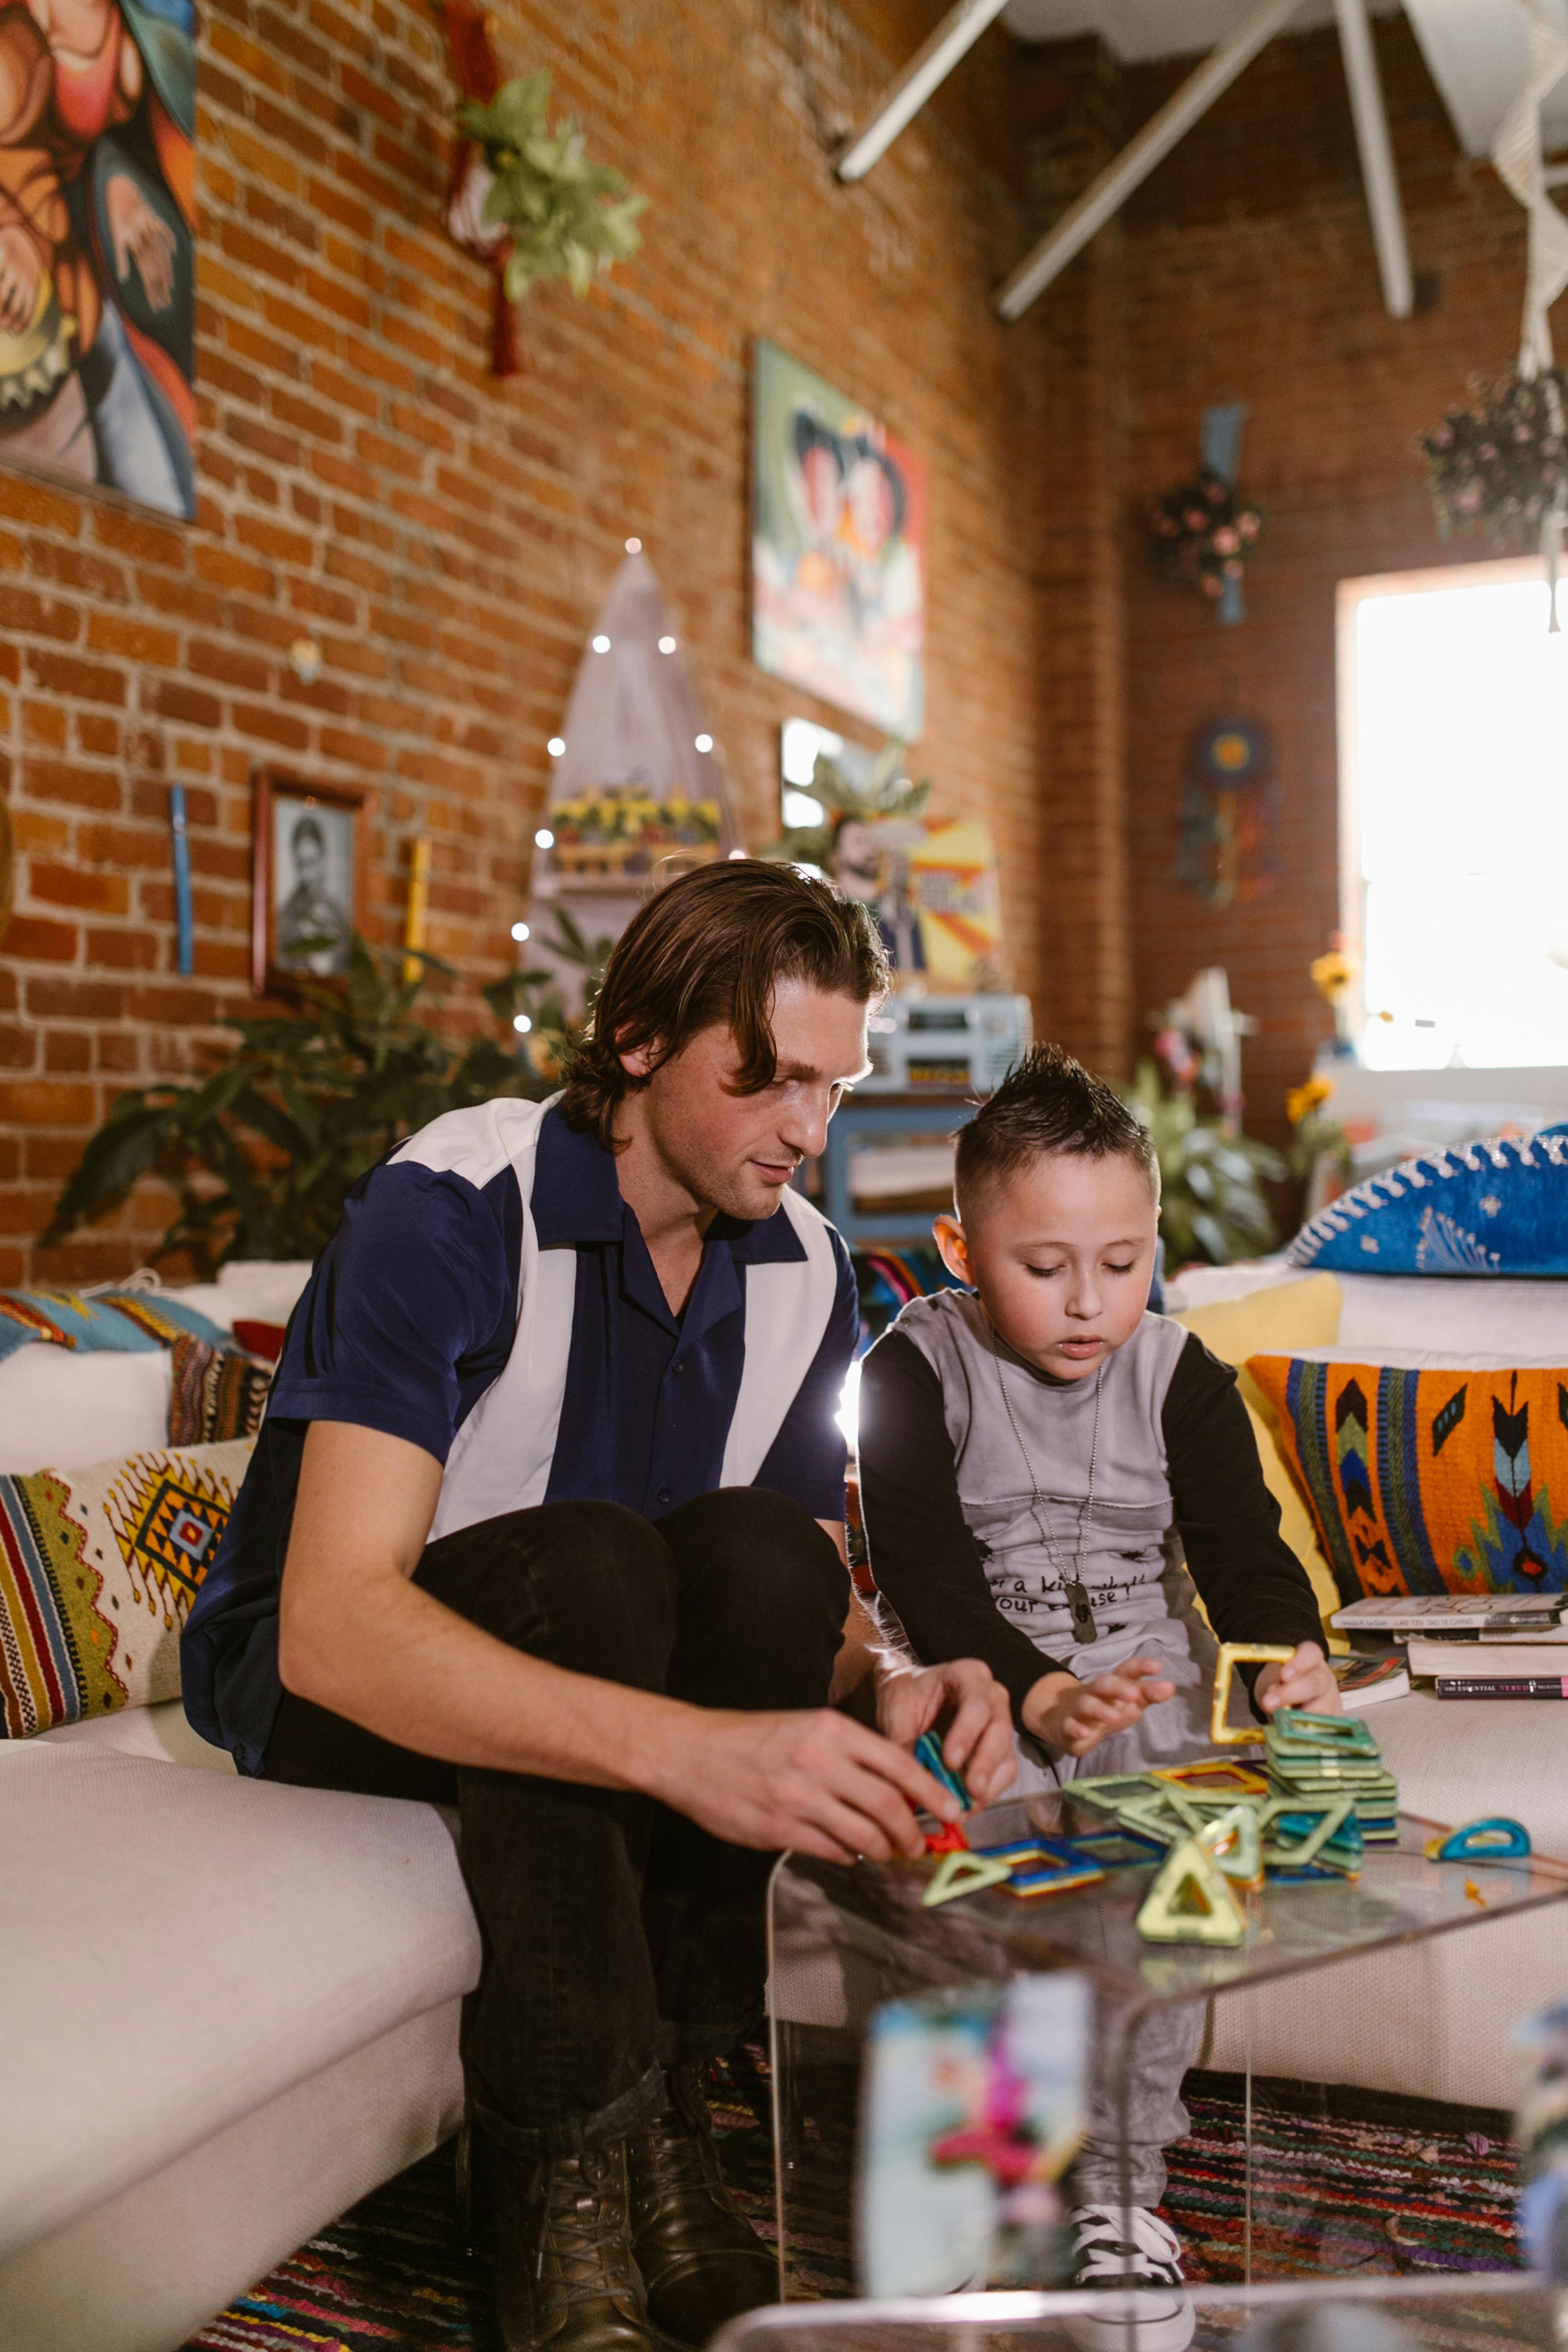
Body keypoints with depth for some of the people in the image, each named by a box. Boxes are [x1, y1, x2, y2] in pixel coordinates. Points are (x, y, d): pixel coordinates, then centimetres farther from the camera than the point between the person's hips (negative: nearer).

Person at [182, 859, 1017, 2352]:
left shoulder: (802, 1271, -6)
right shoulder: (453, 1207, -26)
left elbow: (810, 1603, -1)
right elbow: (332, 1624, -37)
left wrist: (887, 1696, -26)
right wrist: (687, 1748, -49)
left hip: (588, 1650, 5)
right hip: (319, 1689, -5)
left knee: (756, 1551, -26)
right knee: (585, 1561, -35)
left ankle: (655, 2125, -17)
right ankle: (560, 2183, -25)